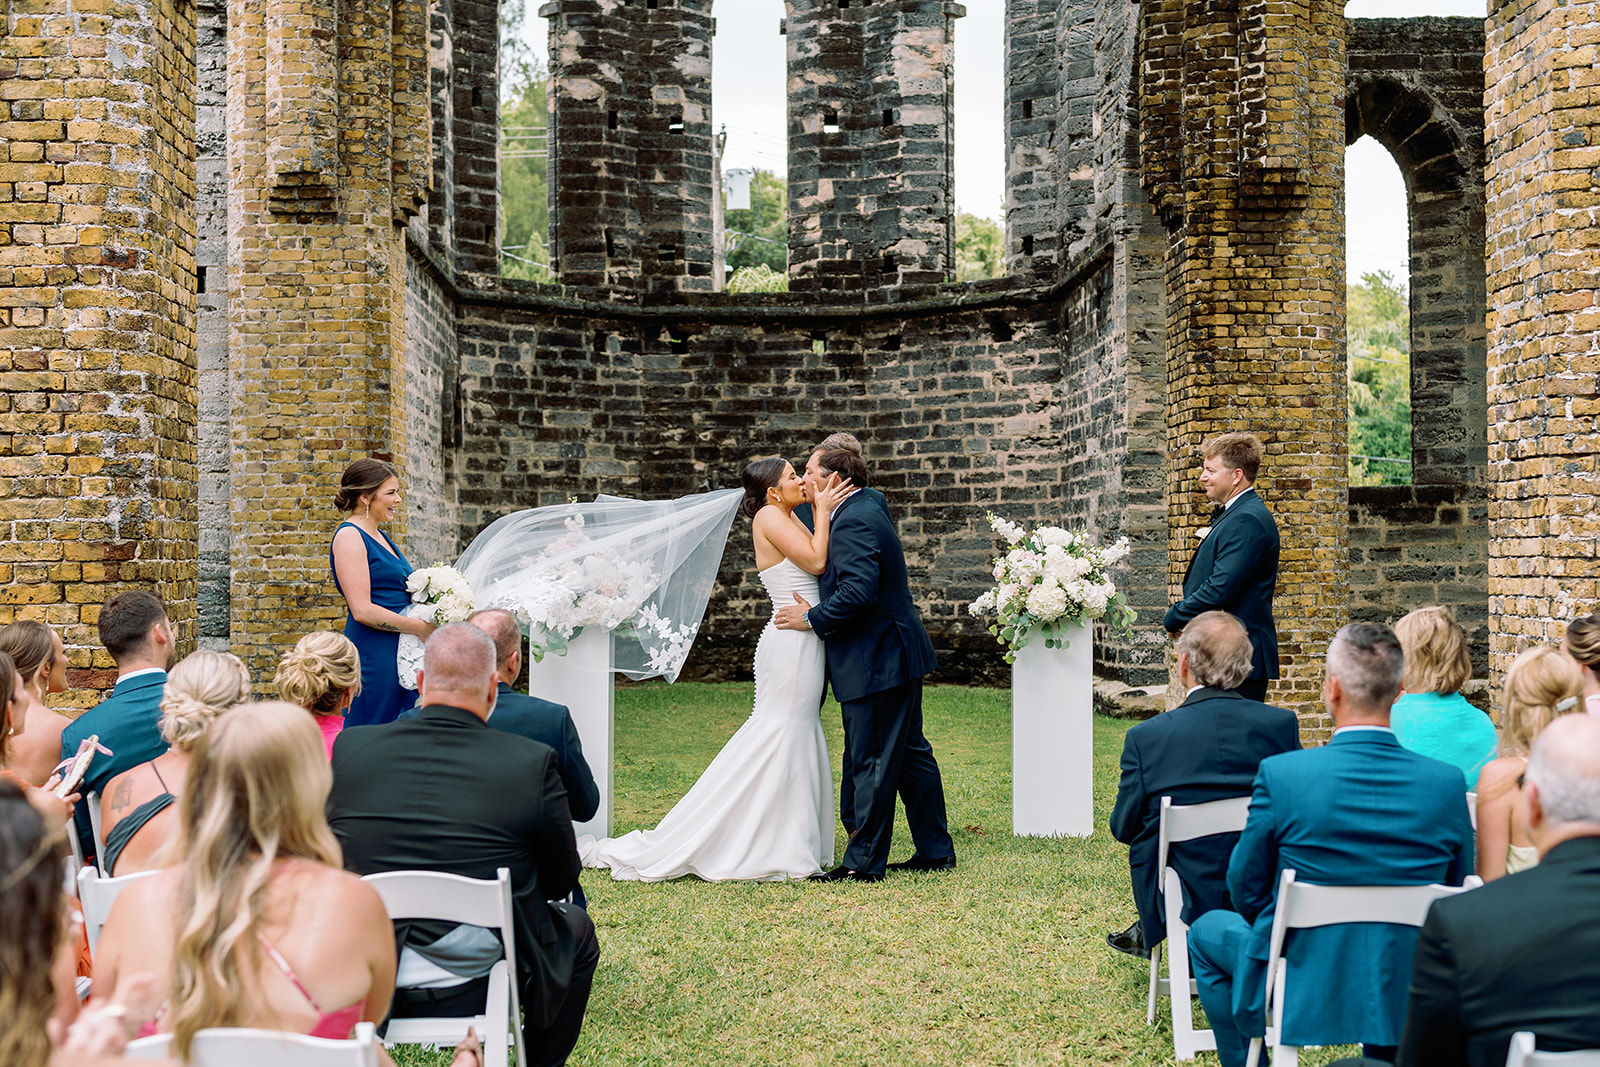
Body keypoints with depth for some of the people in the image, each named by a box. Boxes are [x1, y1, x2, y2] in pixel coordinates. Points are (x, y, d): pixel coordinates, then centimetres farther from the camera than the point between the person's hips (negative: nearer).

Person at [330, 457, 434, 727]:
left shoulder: (379, 536, 18)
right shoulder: (349, 536, -10)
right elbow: (362, 610, -18)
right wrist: (420, 627, -12)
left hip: (399, 653, 9)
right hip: (373, 652, -9)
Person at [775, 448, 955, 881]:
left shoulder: (852, 523, -18)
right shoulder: (866, 512, 15)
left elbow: (858, 591, -28)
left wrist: (812, 618, -17)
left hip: (876, 662, -11)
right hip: (899, 653, 11)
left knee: (872, 764, -2)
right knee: (910, 754, 16)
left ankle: (864, 862, 6)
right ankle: (936, 851, 23)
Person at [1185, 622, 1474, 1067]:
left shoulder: (1281, 774, -19)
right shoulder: (1449, 783, -12)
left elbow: (1246, 889, -6)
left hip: (1303, 989, -3)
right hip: (1408, 1000, 3)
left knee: (1207, 931, 25)